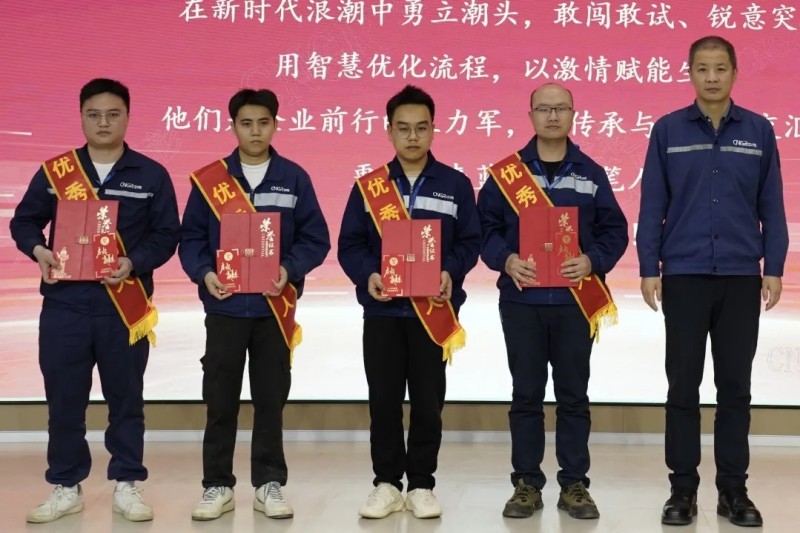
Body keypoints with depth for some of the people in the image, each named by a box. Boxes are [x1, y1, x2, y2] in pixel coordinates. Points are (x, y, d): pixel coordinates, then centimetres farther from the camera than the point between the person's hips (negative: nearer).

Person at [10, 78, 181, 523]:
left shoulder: (151, 174, 2)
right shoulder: (54, 171, 5)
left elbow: (167, 234, 1)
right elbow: (24, 221, 11)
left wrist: (134, 263, -15)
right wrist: (38, 250, -10)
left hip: (125, 305, -1)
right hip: (64, 303, 1)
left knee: (126, 398, 7)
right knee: (64, 399, 6)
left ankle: (127, 485, 19)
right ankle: (66, 487, 20)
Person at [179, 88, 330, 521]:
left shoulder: (294, 178, 3)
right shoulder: (208, 179, 3)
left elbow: (316, 239, 1)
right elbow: (191, 238, 4)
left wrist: (289, 269, -15)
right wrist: (204, 273, -14)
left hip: (274, 308, 0)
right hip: (224, 306, 0)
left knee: (271, 399, 7)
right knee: (220, 400, 5)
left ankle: (269, 484, 17)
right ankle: (217, 486, 16)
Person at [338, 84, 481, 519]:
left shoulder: (455, 184, 4)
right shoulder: (368, 186, 6)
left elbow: (470, 241, 2)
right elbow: (349, 245, 3)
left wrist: (452, 271, -17)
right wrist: (367, 275, -15)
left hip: (433, 310, -1)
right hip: (381, 310, 1)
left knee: (428, 401, 4)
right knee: (383, 401, 5)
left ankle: (422, 484, 16)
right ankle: (387, 482, 17)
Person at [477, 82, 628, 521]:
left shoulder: (591, 173, 7)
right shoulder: (505, 172, 4)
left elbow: (614, 231, 6)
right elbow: (485, 228, 3)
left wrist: (592, 262, -12)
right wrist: (506, 260, -15)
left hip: (575, 302, 1)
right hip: (521, 300, 0)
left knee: (573, 396, 5)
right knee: (526, 395, 5)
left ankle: (574, 485, 15)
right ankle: (526, 484, 14)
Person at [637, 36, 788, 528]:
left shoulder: (759, 131, 4)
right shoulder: (668, 130, 2)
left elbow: (772, 207, 6)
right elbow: (652, 206, 1)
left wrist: (774, 269, 0)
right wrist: (649, 269, -4)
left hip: (741, 278, 1)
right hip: (684, 277, -1)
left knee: (736, 388, 7)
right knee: (684, 388, 5)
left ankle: (734, 489, 17)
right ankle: (683, 488, 14)